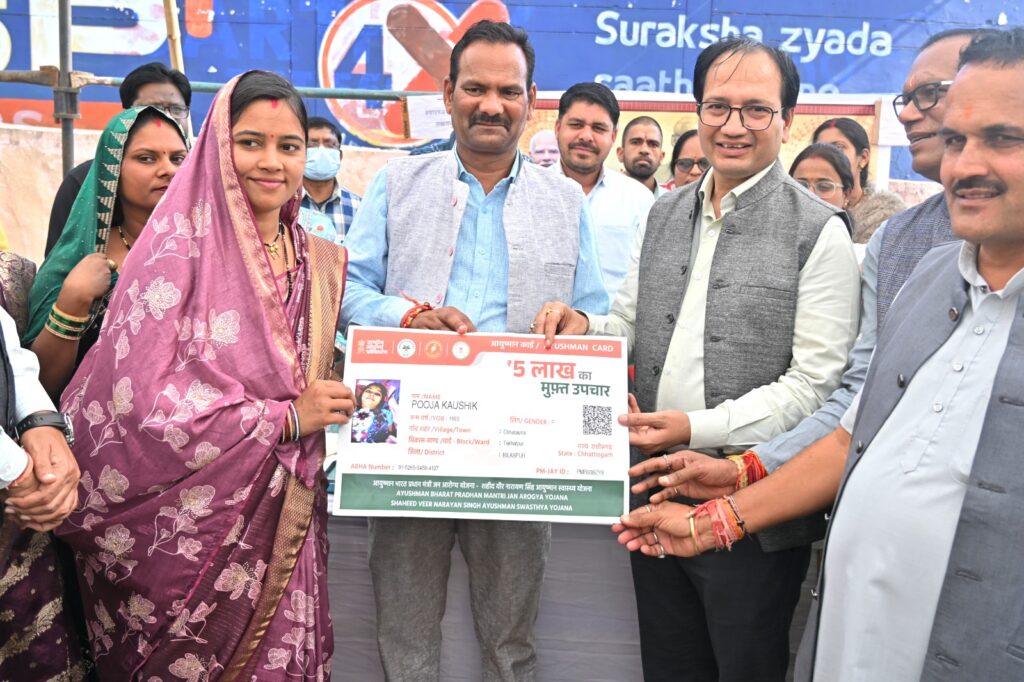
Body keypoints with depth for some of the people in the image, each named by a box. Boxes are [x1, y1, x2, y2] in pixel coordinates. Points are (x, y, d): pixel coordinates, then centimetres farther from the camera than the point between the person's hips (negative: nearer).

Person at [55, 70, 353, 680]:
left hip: (280, 516, 5)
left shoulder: (320, 262, 7)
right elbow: (136, 398, -17)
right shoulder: (180, 245, -10)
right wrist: (283, 419, -15)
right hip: (190, 527, -4)